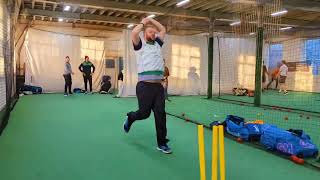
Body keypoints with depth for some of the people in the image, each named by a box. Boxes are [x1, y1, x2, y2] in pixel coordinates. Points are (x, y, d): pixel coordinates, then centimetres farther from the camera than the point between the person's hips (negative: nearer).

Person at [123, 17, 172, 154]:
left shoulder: (157, 44, 19)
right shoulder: (140, 46, 2)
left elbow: (163, 30, 27)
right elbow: (134, 33, -16)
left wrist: (151, 20, 23)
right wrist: (143, 23, 1)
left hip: (158, 86, 5)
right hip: (145, 86, -5)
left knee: (160, 114, 1)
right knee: (144, 113, 2)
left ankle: (162, 143, 8)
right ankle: (130, 118, 36)